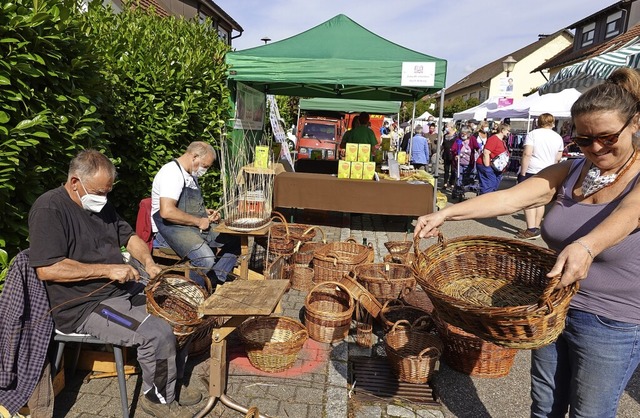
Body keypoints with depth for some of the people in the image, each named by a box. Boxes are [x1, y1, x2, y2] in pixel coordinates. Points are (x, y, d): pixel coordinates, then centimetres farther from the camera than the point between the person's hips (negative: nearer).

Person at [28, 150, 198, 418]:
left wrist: (147, 261, -3)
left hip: (122, 290, 9)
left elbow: (129, 237, 17)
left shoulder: (100, 204, 11)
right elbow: (47, 269, -23)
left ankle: (172, 384, 19)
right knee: (158, 333, -23)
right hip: (85, 306, -9)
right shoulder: (49, 209, -15)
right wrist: (108, 270, -23)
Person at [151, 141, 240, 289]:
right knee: (206, 259, -33)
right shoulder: (172, 173, -15)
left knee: (236, 241, 1)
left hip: (196, 226, 10)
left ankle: (215, 283, 4)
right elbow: (167, 212, -27)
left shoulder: (191, 175, 17)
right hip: (171, 228, -10)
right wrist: (198, 221, -18)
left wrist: (206, 212, 11)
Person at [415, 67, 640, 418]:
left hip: (611, 326, -4)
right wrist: (446, 213, -28)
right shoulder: (568, 172, -1)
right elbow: (510, 198, -14)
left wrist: (586, 246, -56)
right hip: (552, 308, 4)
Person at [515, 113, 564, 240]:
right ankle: (536, 228, 18)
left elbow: (527, 154, -15)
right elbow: (558, 158, 15)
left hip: (531, 172, -5)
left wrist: (522, 173, -12)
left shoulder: (533, 134, -6)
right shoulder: (558, 138, 10)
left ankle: (531, 230, -9)